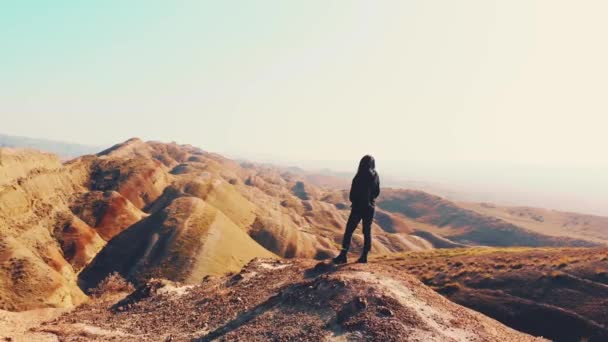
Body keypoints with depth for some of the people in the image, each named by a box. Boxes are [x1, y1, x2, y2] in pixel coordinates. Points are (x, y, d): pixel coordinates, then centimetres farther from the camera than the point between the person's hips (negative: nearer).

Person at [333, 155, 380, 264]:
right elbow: (377, 192, 11)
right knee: (367, 232, 12)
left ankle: (343, 255, -3)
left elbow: (352, 194, -13)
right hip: (370, 207, 6)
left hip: (358, 207, -6)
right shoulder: (376, 176, 1)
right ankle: (364, 256, 15)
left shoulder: (360, 176, -17)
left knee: (348, 231, 0)